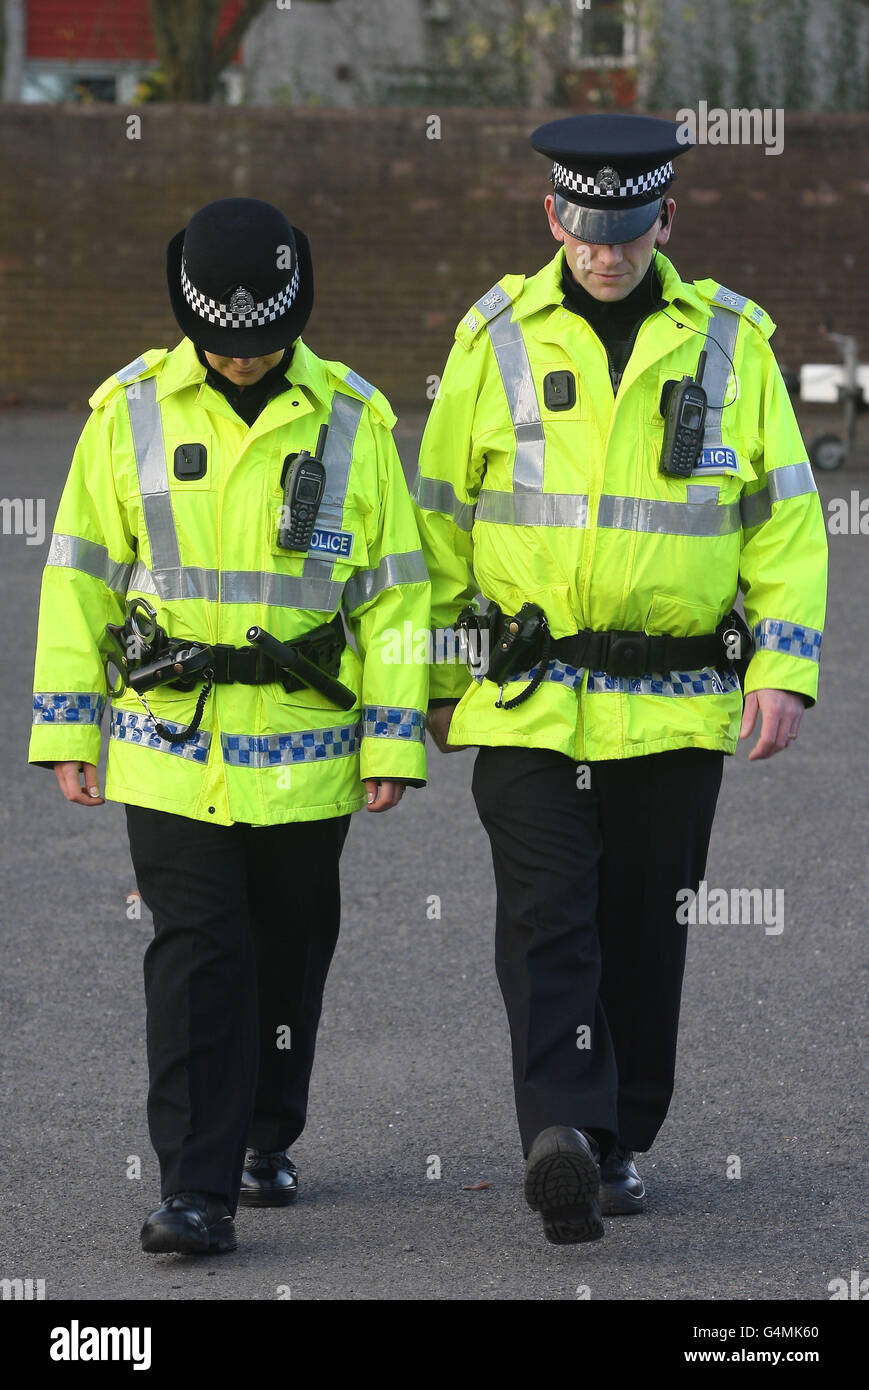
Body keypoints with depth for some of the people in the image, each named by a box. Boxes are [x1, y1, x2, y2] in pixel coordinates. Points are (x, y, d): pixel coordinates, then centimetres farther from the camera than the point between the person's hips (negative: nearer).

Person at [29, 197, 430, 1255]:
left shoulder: (352, 421, 1)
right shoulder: (132, 410, 0)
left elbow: (395, 589, 3)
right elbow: (79, 574, 4)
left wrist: (393, 739, -2)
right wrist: (65, 729, 1)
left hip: (305, 753, 1)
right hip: (169, 744, -1)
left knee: (288, 953, 13)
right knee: (196, 955, -8)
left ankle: (265, 1140, 32)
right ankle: (195, 1187, -9)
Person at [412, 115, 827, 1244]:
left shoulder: (730, 342, 4)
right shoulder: (496, 337, 2)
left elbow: (786, 515, 7)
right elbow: (441, 512, 9)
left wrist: (784, 667, -3)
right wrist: (438, 679, 8)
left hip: (675, 710, 1)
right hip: (527, 703, -1)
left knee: (646, 932, 8)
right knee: (547, 918, -14)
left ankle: (622, 1140, 21)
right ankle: (561, 1132, -24)